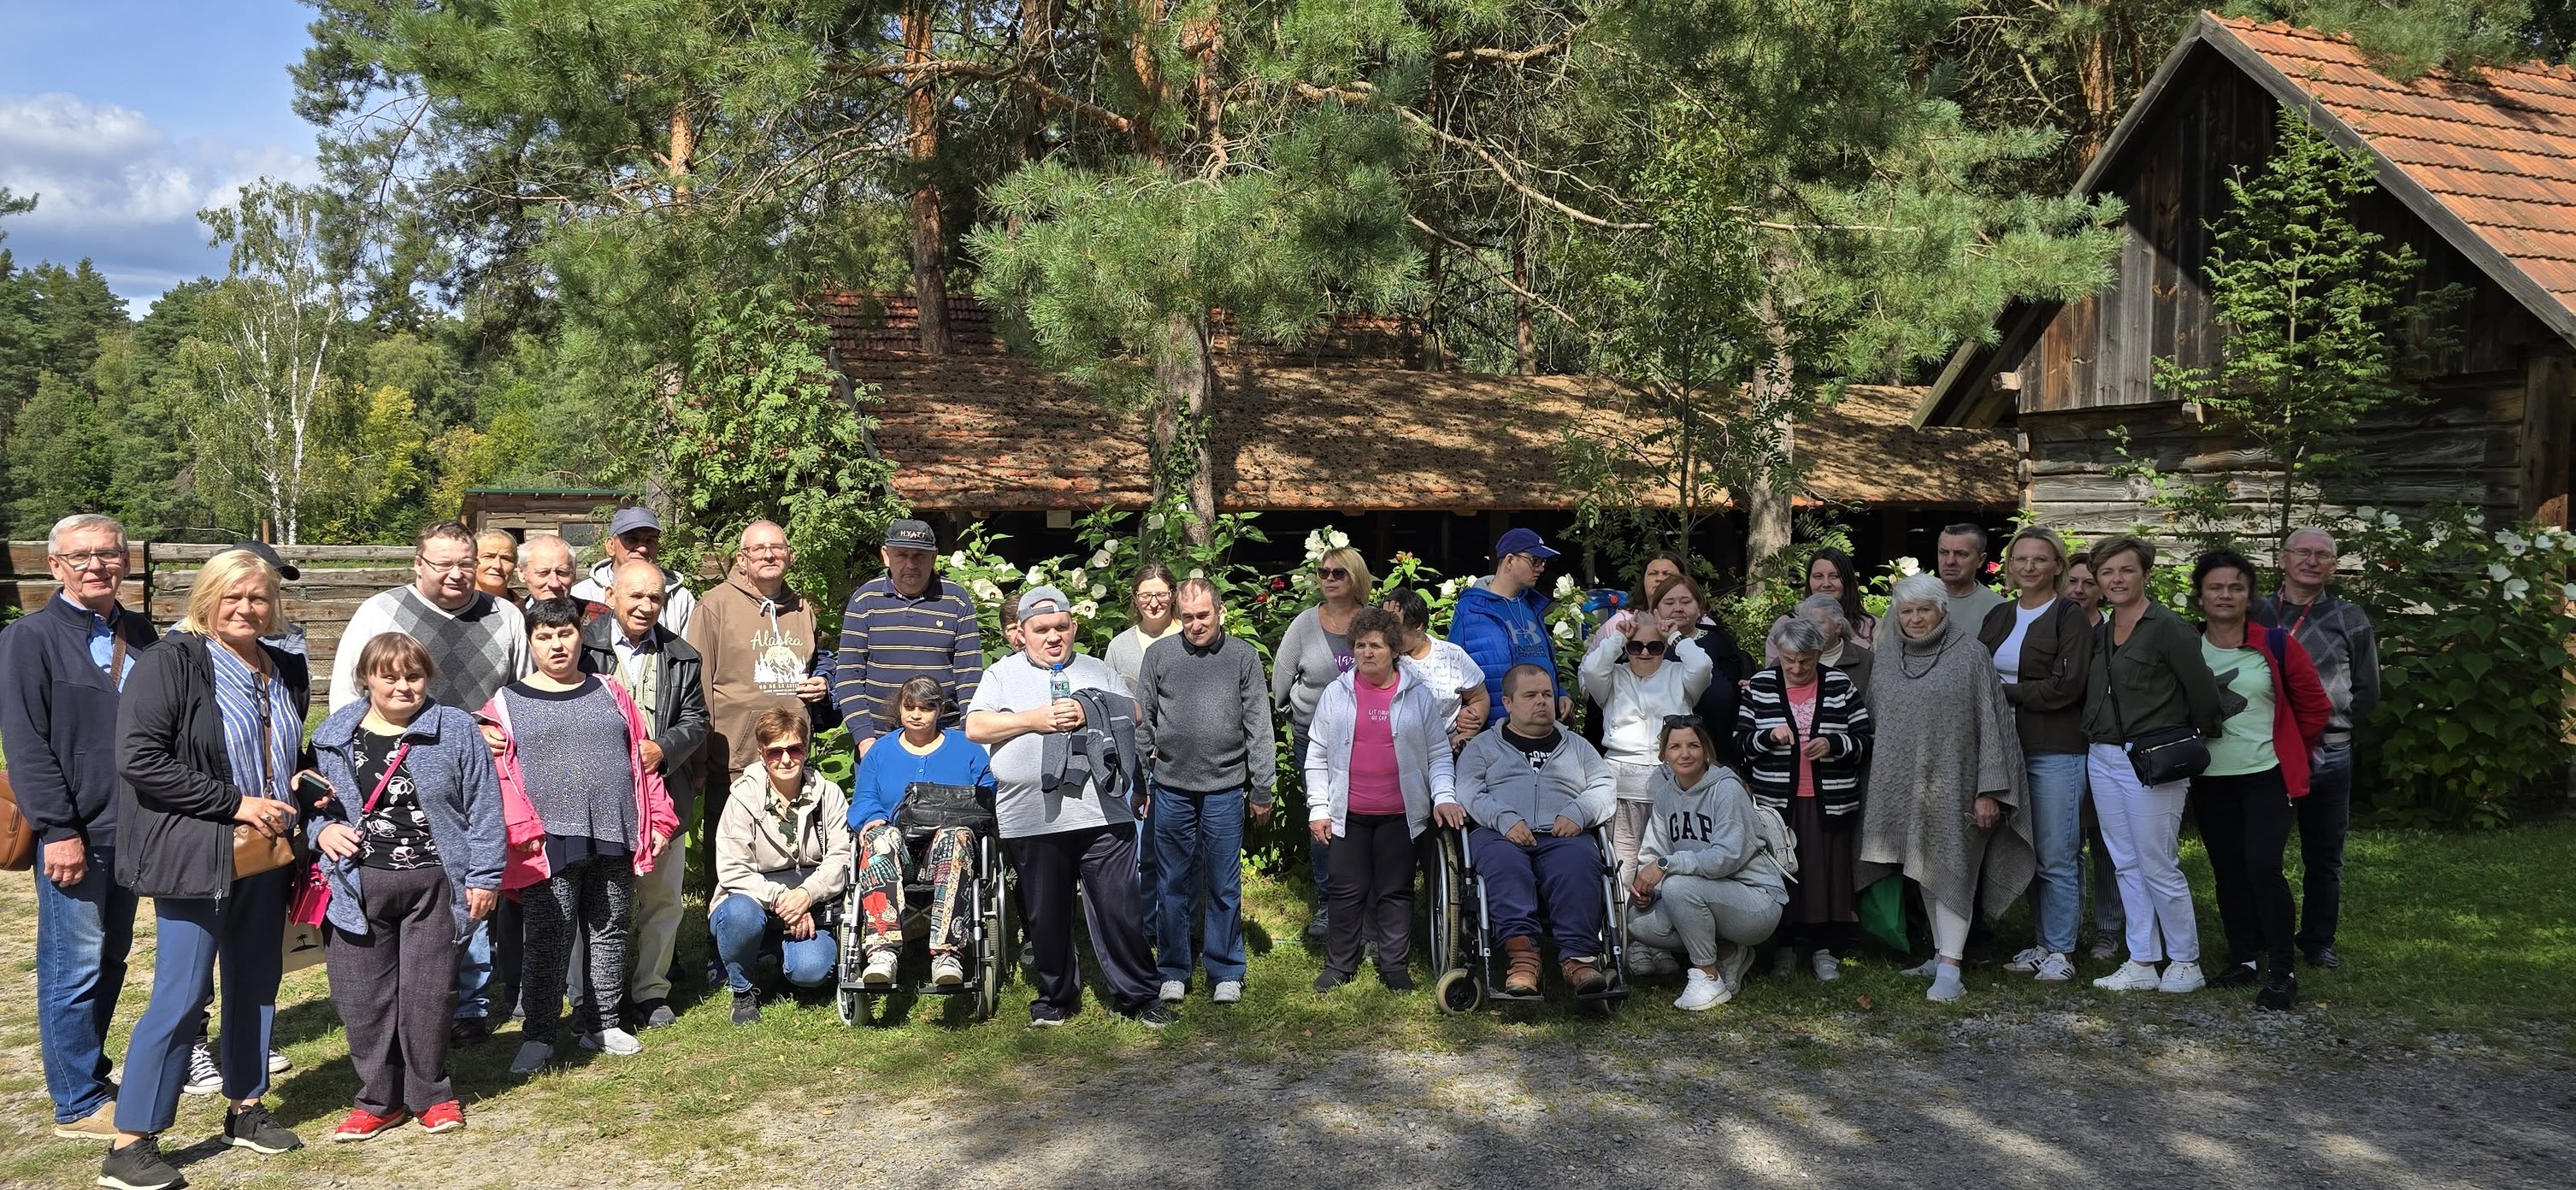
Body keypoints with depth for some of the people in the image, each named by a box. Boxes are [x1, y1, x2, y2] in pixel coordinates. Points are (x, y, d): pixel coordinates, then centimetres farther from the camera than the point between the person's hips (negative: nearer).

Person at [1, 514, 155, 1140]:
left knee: (111, 959, 15)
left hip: (132, 827, 6)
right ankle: (78, 1104, 8)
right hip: (74, 832, -6)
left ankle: (90, 1069, 28)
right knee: (74, 966, 0)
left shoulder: (138, 632, 10)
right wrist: (59, 831, -16)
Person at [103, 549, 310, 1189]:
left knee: (256, 984, 14)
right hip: (194, 857, -7)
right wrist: (234, 802, -19)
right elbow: (139, 759, -19)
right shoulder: (169, 662, -11)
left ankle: (246, 1111, 28)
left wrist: (303, 784, 2)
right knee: (182, 995, -6)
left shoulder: (286, 671, 10)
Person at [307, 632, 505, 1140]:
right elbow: (313, 801, 17)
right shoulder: (333, 736, 5)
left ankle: (429, 1095, 22)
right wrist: (322, 829, -6)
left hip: (431, 884, -2)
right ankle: (379, 1099, 20)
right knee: (362, 997, 5)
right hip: (358, 886, 2)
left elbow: (483, 808, -2)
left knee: (428, 993, 5)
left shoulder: (456, 730, -2)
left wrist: (483, 876, -4)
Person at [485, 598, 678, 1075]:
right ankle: (538, 1035, 6)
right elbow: (498, 772, -2)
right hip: (550, 844, -3)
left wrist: (659, 821, 9)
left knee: (610, 932, 9)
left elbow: (642, 762, 15)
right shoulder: (507, 703, 5)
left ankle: (601, 1023, 21)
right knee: (548, 940, -4)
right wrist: (522, 830, -13)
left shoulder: (611, 694, 15)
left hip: (615, 839, 4)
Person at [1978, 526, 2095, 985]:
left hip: (2057, 751, -6)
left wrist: (2006, 689, -7)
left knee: (2057, 857, -4)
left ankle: (2061, 951, 4)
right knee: (2029, 852, 10)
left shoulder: (2070, 617, -5)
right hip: (2010, 748, 6)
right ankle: (2041, 942, 18)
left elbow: (2065, 687, -14)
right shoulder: (1999, 617, 14)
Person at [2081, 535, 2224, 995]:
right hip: (2102, 758, 7)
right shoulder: (2099, 633, 11)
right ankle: (2142, 963, 16)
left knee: (2159, 867, -3)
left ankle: (2186, 962, 11)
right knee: (2126, 865, 10)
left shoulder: (2168, 628, -10)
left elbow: (2203, 693, -10)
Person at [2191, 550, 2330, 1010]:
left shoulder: (2276, 644, -4)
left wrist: (2292, 753, 10)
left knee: (2262, 865, -14)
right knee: (2228, 869, 9)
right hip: (2210, 779, 3)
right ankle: (2243, 957, 23)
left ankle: (2281, 973, -5)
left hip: (2267, 776, -3)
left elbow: (2315, 706, 5)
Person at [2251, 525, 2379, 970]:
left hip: (2327, 754, 0)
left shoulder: (2350, 620, 4)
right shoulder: (2256, 613, 4)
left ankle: (2318, 941, 24)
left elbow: (2367, 694, 6)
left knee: (2324, 857, 10)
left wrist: (2328, 719, -6)